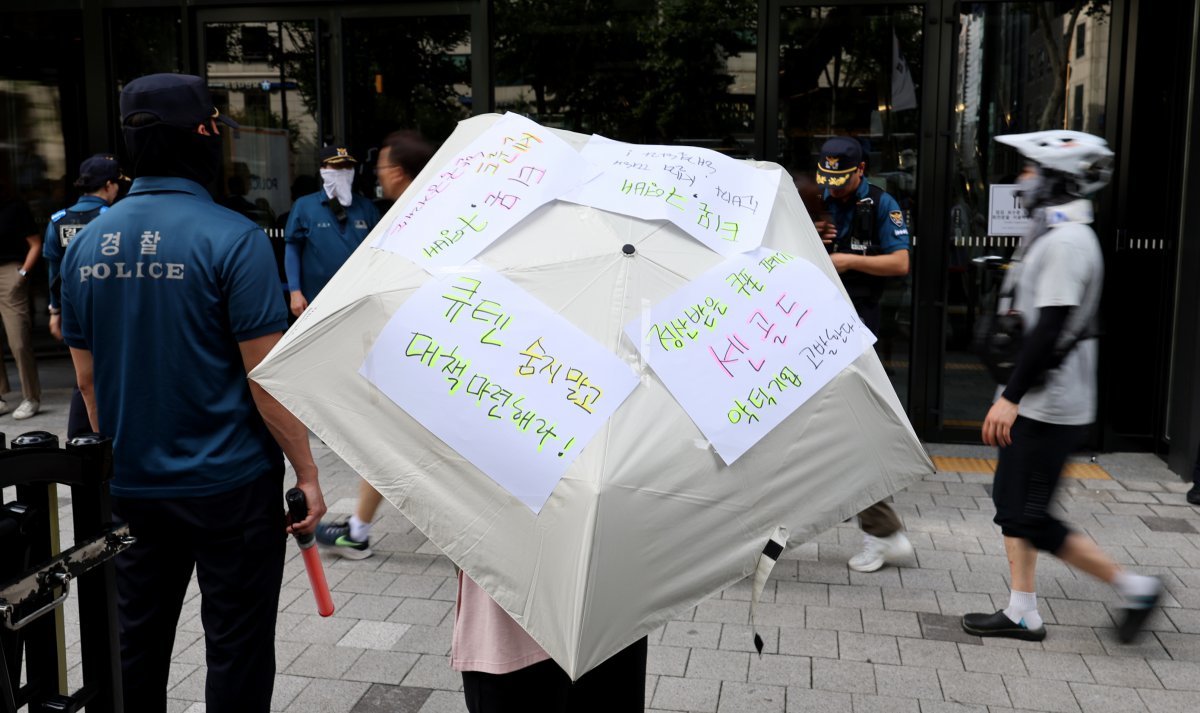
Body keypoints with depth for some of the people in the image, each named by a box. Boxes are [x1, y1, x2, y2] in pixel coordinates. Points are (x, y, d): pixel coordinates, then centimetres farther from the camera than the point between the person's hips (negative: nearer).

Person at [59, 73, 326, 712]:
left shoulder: (87, 242, 3)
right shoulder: (231, 238, -15)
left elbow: (87, 378, 9)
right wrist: (307, 473, -7)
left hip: (131, 486, 6)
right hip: (229, 485, -6)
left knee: (135, 646, 19)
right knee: (237, 652, 8)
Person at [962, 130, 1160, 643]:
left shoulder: (1065, 242, -18)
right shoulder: (1055, 236, 15)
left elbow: (1050, 330, -25)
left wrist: (1011, 397, -25)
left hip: (1049, 408, -10)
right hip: (1036, 403, 10)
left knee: (1033, 518, -4)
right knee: (1011, 501, 13)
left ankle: (1134, 587, 10)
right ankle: (1022, 614, 20)